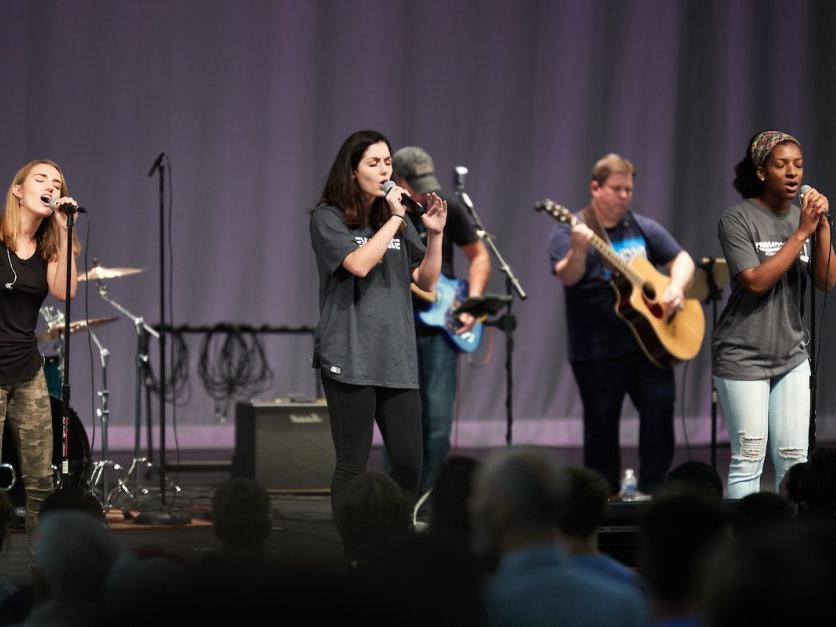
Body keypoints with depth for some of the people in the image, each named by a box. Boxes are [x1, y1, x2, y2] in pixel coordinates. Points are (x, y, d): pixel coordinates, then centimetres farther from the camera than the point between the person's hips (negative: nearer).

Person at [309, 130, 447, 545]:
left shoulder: (395, 219, 14)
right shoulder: (328, 218, -2)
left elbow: (426, 281, 13)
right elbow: (359, 263, -18)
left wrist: (435, 233, -1)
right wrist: (395, 219, -13)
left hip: (396, 357, 5)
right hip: (349, 358, -5)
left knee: (410, 462, 3)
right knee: (352, 464, -1)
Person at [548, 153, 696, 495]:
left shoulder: (643, 228, 11)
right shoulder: (570, 230, -3)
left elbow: (682, 259, 15)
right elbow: (568, 277, -18)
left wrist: (676, 288, -5)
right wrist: (579, 250, -38)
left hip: (648, 341, 4)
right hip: (597, 350, -3)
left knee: (661, 408, -8)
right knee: (601, 426, 3)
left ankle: (652, 491, 3)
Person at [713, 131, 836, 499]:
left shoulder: (805, 216, 7)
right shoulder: (738, 220, -9)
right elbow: (756, 282, -21)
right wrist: (801, 233, -21)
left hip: (791, 355, 5)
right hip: (744, 356, -5)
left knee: (794, 460, 3)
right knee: (749, 459, -5)